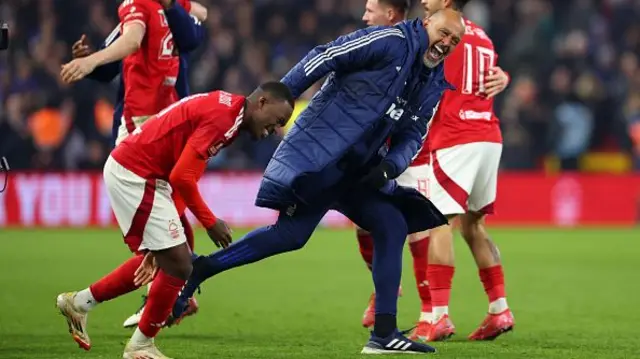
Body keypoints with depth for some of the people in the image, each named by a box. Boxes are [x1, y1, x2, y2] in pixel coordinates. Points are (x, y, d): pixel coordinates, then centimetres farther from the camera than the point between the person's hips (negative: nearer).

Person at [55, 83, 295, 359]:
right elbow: (181, 176, -23)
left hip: (127, 170, 10)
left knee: (155, 260, 21)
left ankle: (80, 302, 31)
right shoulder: (222, 116, -20)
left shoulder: (224, 108, 12)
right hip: (133, 176, -10)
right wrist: (210, 223, -12)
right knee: (178, 263, -5)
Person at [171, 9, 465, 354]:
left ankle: (384, 333, 1)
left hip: (360, 168, 8)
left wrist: (389, 166, -7)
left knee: (393, 226, -2)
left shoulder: (433, 86, 13)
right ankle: (198, 270, -3)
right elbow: (322, 57, -13)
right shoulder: (391, 41, -10)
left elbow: (412, 136, 16)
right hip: (320, 154, -8)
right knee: (291, 234, -15)